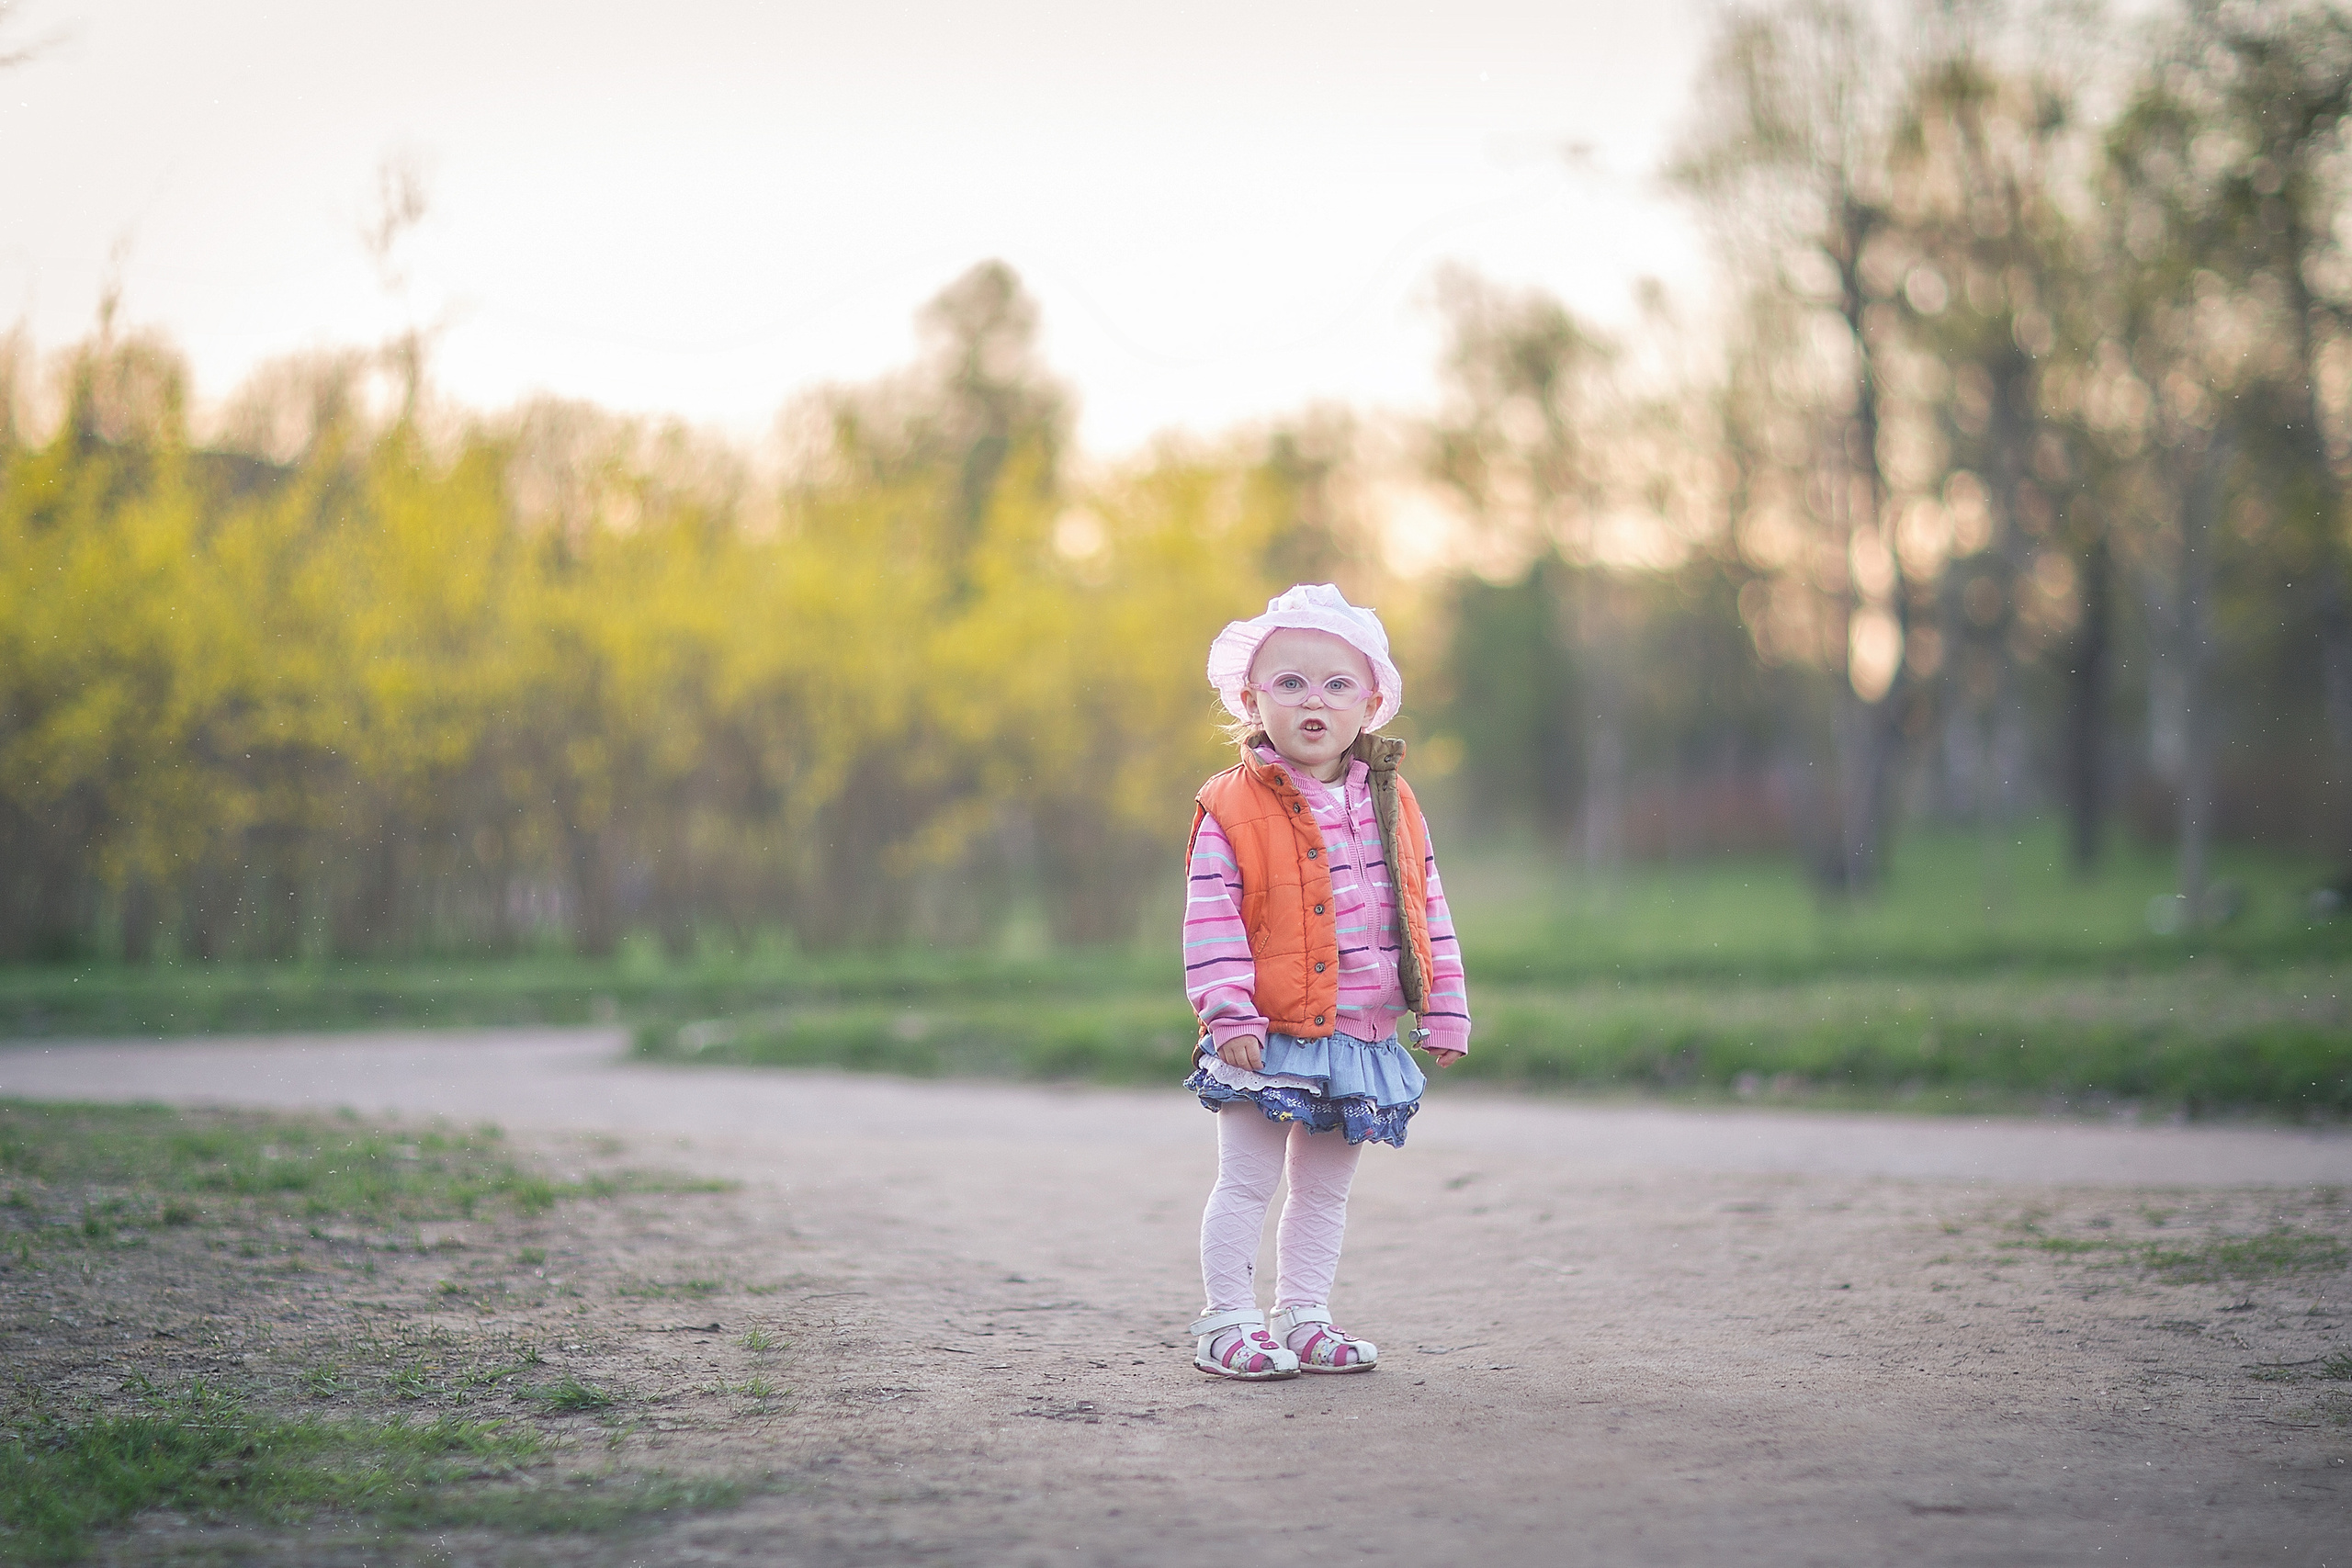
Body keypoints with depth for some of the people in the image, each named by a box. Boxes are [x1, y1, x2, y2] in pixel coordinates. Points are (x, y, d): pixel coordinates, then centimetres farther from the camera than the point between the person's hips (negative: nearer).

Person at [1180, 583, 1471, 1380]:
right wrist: (1229, 1012, -19)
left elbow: (1426, 910, 10)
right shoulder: (1231, 807, -8)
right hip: (1269, 1036, -5)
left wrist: (1444, 1012, 7)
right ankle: (1226, 1323, 7)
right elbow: (1211, 918, -12)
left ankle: (1302, 1318, 24)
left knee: (1324, 1188, 14)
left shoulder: (1392, 805, 6)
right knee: (1246, 1183, -1)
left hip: (1362, 1039, 5)